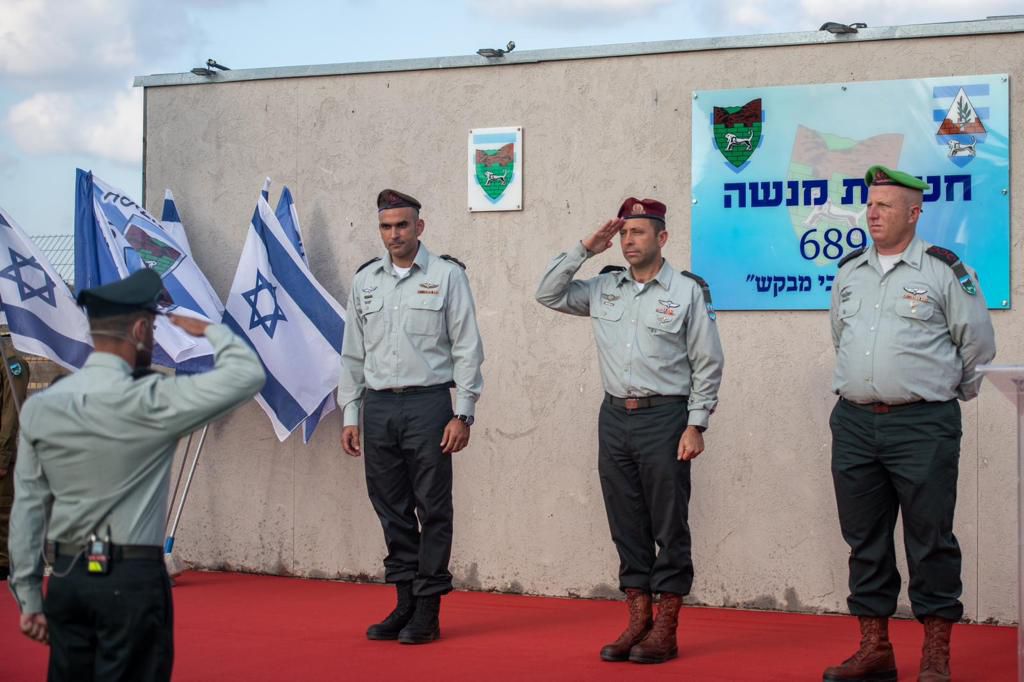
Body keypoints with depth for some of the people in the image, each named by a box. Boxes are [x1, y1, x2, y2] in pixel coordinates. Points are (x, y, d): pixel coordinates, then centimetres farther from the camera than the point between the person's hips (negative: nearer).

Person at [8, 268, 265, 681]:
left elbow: (27, 506, 6)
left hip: (65, 579, 5)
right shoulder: (149, 402, -14)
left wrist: (29, 599, 11)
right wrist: (210, 331, 7)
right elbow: (247, 374, -12)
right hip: (132, 580, -5)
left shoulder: (40, 407, 2)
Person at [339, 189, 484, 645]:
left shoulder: (447, 275, 1)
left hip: (427, 403, -4)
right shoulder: (365, 280, 13)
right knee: (391, 509, 7)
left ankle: (428, 611, 4)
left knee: (433, 509, -2)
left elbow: (467, 348, -2)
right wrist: (350, 415, 11)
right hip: (378, 406, 4)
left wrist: (463, 414, -8)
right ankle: (404, 603, 17)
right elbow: (353, 353, 16)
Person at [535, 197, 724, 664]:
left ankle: (665, 628, 7)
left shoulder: (687, 291, -4)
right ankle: (638, 618, 17)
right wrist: (584, 250, 3)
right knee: (626, 524, 8)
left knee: (668, 525, 1)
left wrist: (695, 426, -9)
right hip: (614, 416, 5)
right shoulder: (604, 288, 9)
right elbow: (548, 294, 11)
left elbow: (707, 364, -4)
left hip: (664, 417, -5)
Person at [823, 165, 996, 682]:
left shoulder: (945, 271, -4)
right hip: (854, 422, 5)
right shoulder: (849, 272, 12)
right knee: (864, 541, 9)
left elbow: (977, 344, 3)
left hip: (922, 425, -5)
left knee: (930, 541, -1)